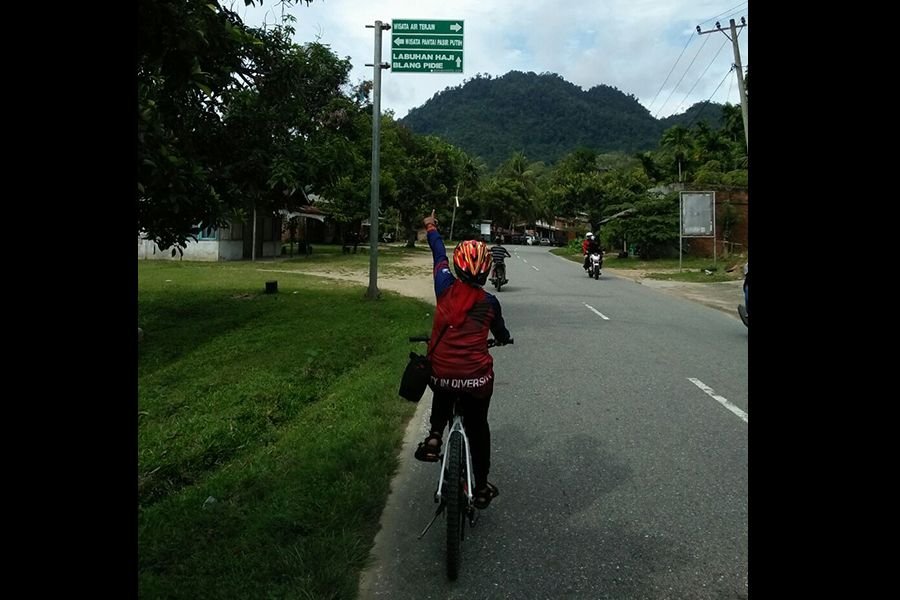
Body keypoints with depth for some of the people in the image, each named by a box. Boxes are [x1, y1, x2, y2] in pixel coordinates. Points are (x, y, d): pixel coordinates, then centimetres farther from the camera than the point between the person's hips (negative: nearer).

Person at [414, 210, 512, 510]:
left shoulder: (445, 286, -4)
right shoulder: (489, 301, -2)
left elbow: (439, 254, 14)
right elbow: (501, 334, 14)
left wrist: (431, 228, 32)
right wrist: (502, 338, 39)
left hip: (441, 374, 1)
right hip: (477, 378, -1)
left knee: (442, 395, 36)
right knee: (478, 428, 19)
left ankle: (434, 436, 14)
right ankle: (481, 487, 29)